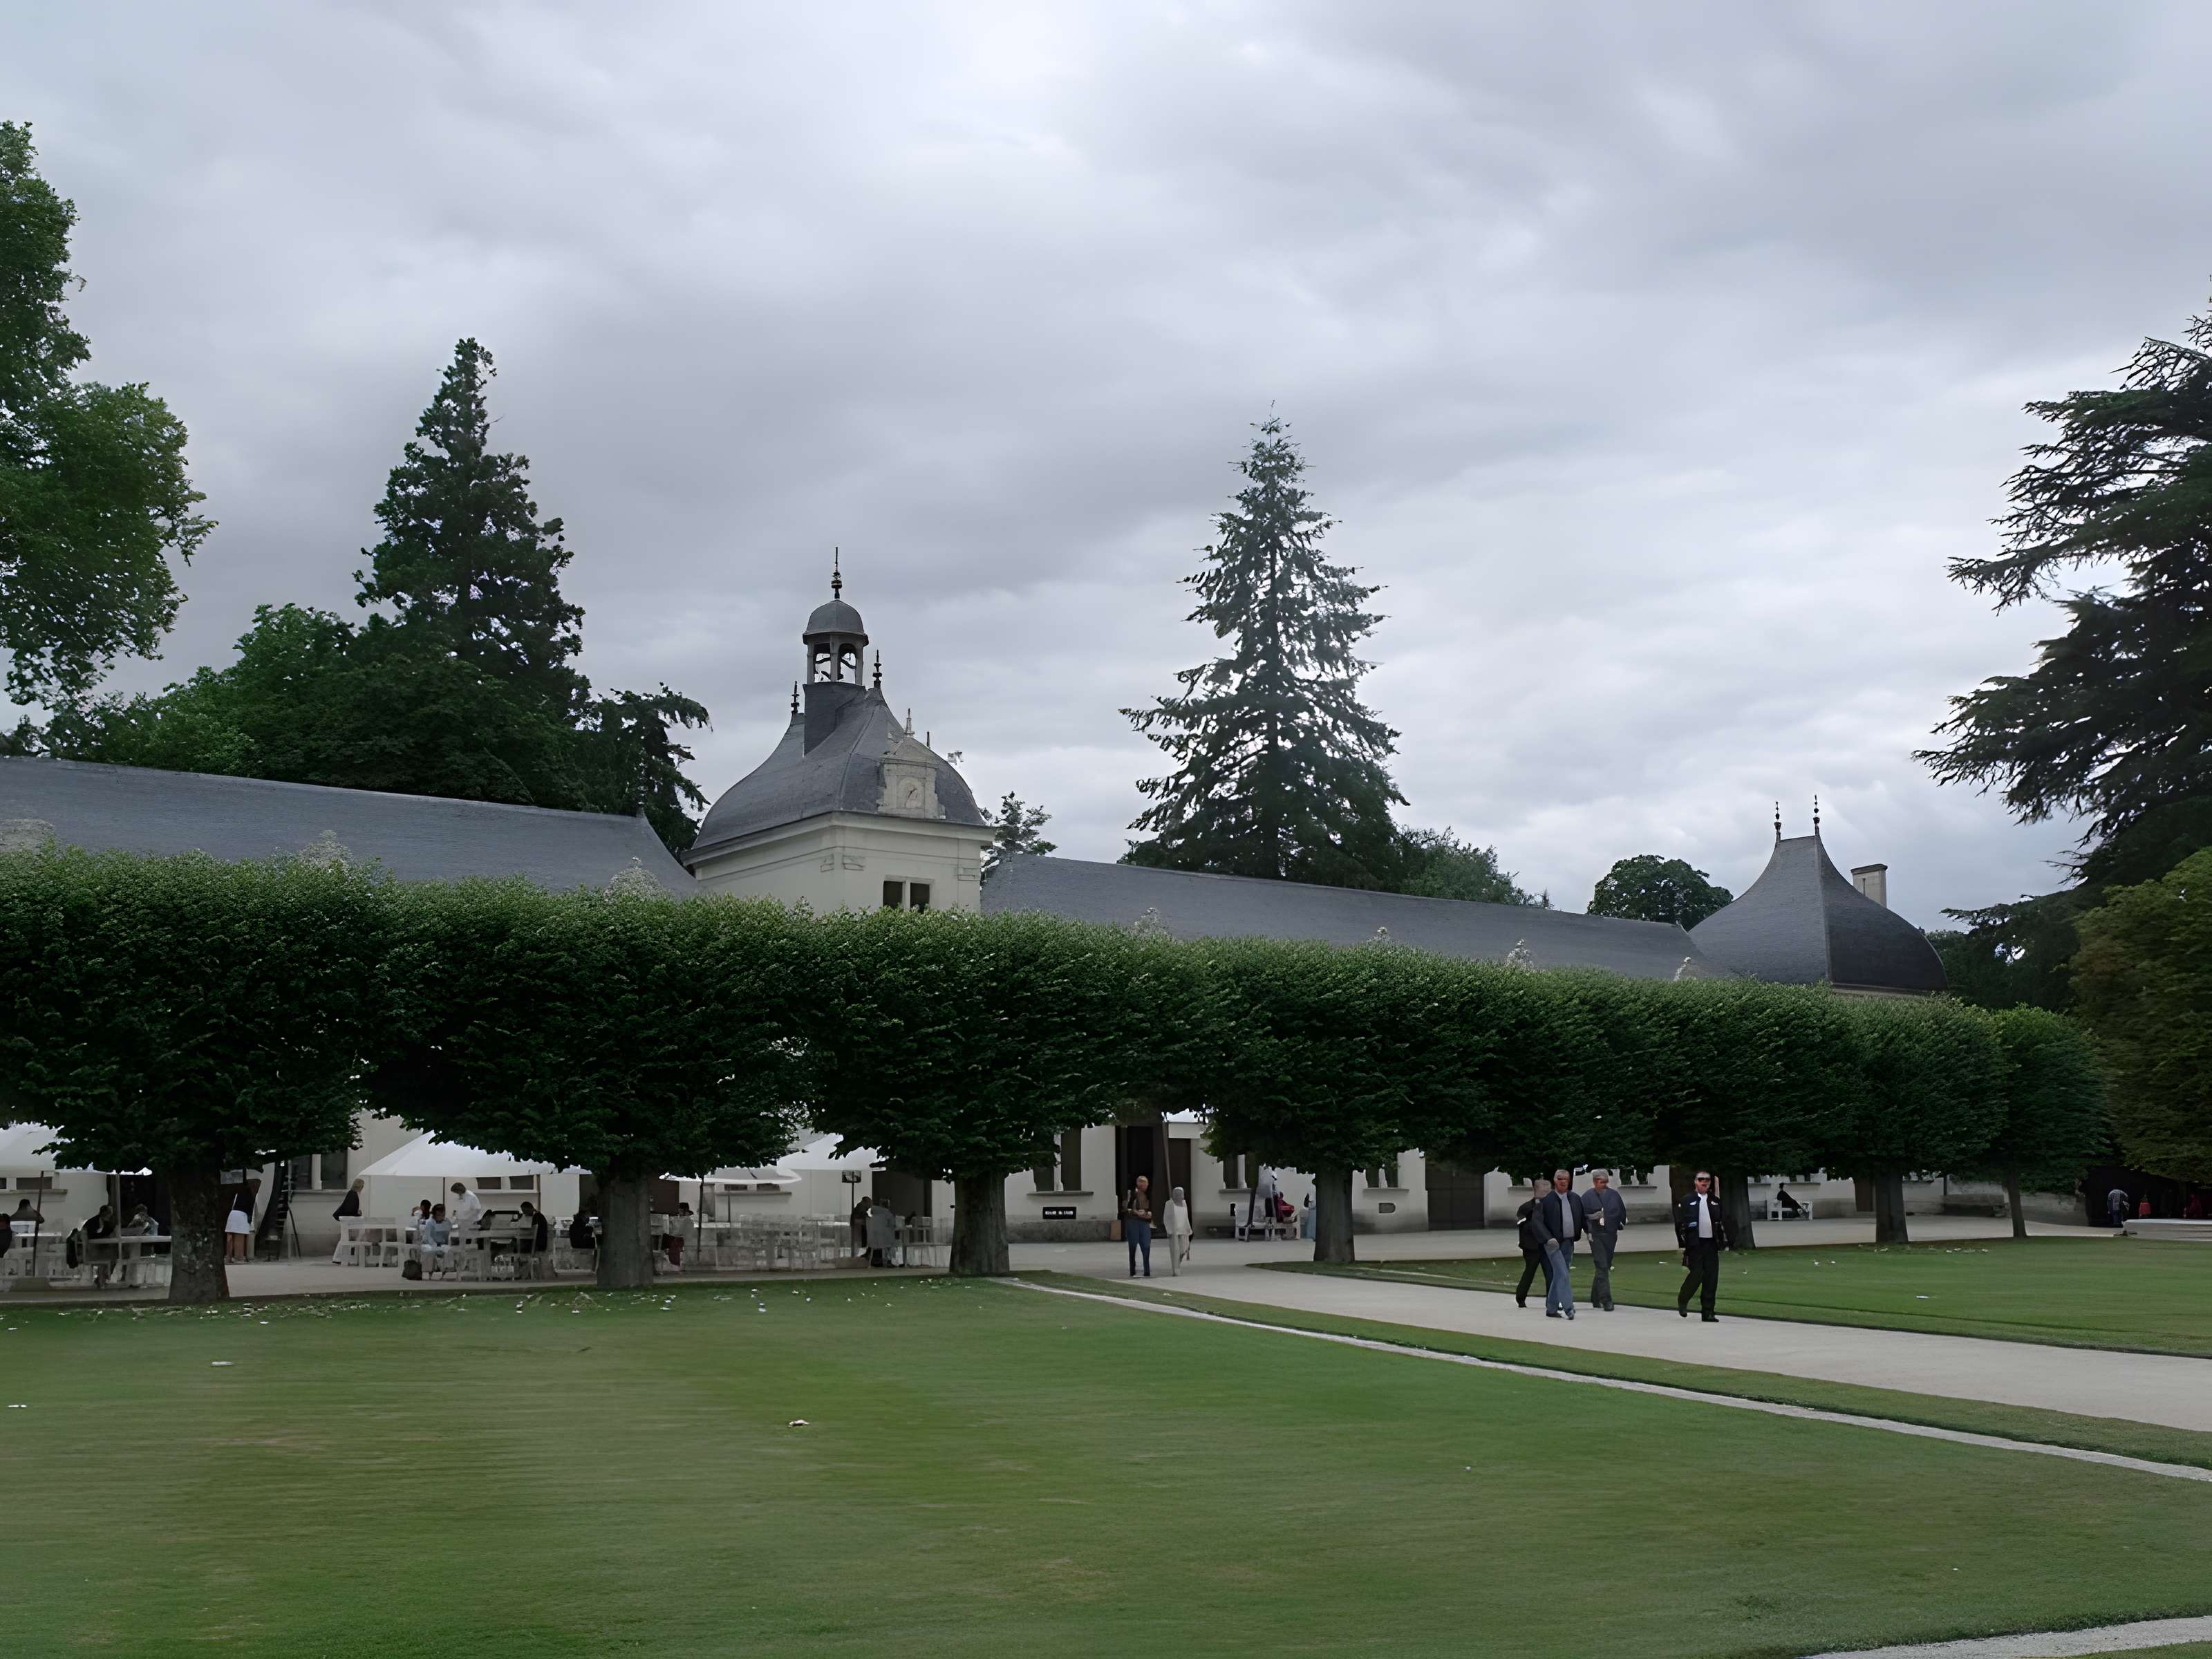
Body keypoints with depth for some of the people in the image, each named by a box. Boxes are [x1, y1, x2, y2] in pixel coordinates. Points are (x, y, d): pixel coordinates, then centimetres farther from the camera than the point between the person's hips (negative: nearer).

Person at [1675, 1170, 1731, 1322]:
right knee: (1697, 1274, -10)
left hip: (1712, 1244, 4)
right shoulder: (1687, 1201, 2)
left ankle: (1708, 1312, 6)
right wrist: (1683, 1243, -7)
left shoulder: (1716, 1202, 13)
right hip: (1695, 1244, -4)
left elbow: (1723, 1223, 16)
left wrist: (1724, 1242, 8)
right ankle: (1682, 1301, 15)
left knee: (1711, 1278, 0)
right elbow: (1679, 1223, -1)